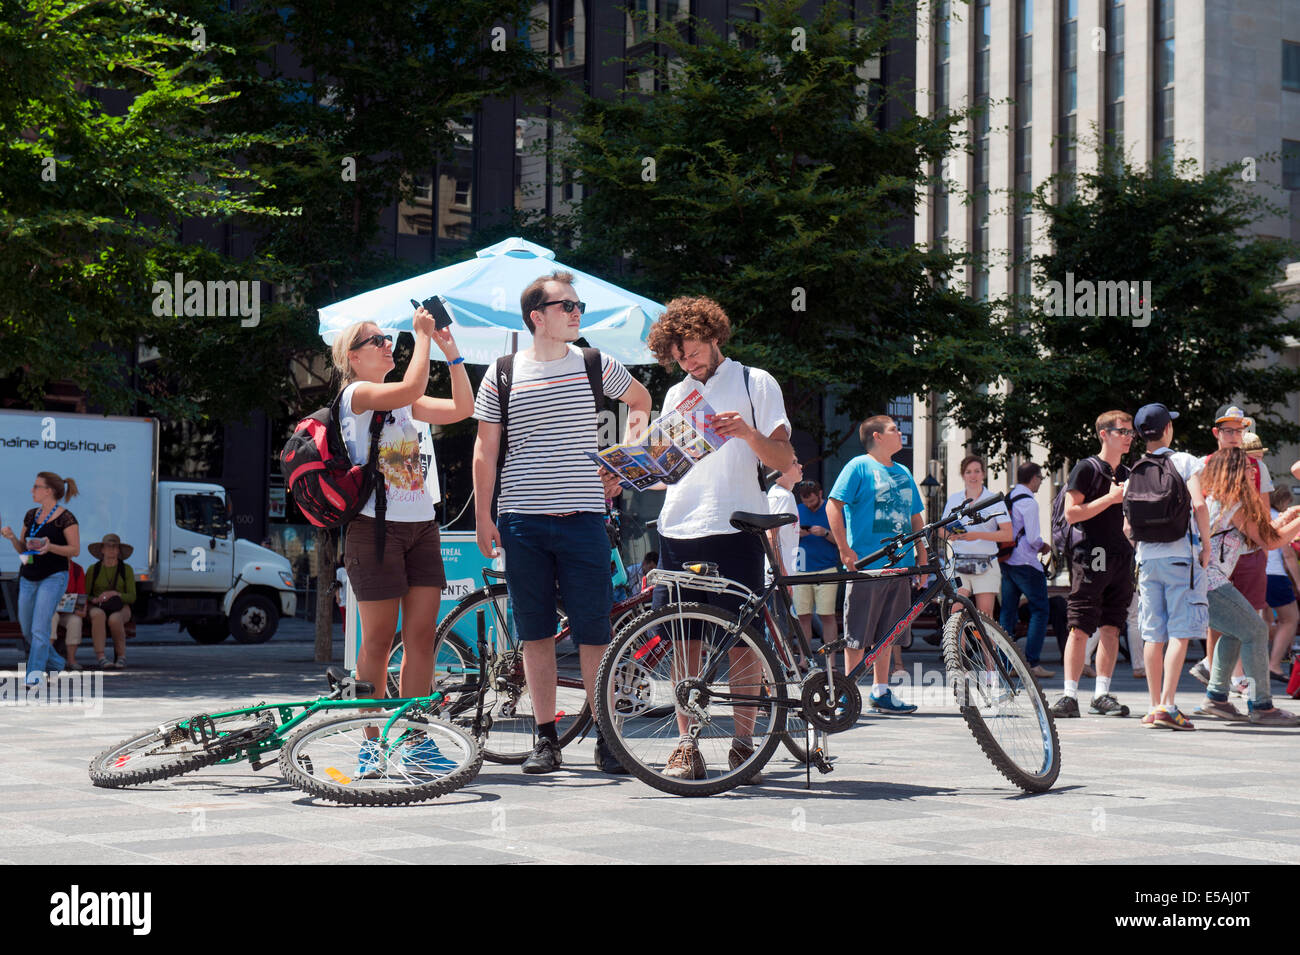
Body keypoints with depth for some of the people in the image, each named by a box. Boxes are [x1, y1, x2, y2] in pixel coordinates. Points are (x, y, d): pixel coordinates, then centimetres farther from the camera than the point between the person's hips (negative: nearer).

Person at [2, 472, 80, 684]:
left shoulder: (65, 518, -9)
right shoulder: (31, 515, 11)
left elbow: (75, 549, -9)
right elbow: (23, 549, 15)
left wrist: (50, 547, -24)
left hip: (53, 577, -7)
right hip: (28, 578, 7)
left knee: (39, 628, -16)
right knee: (27, 632, 11)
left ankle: (34, 673, -11)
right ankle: (57, 665, 29)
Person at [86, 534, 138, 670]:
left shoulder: (126, 569, 6)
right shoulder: (93, 569, 8)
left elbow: (132, 597, -1)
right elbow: (85, 595, 7)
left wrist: (115, 594, -19)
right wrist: (94, 600, -16)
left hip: (120, 608, 0)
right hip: (97, 607, 0)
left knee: (114, 619, -38)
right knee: (98, 615, -38)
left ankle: (121, 657, -20)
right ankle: (100, 657, -44)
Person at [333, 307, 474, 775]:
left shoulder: (402, 403, 18)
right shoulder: (356, 394, -4)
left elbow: (462, 407, 12)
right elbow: (411, 388, -21)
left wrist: (451, 350, 8)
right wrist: (422, 335, -11)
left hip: (421, 526, 7)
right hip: (375, 525, -7)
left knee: (421, 635, 2)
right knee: (379, 639, -2)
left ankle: (416, 742, 6)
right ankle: (372, 743, 6)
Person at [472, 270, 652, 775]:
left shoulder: (596, 366, 6)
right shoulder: (503, 373, 4)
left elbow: (640, 401, 24)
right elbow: (485, 451, 8)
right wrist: (483, 518, 2)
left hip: (583, 519, 0)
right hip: (522, 520, 0)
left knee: (593, 632, -3)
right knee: (536, 633, 4)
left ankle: (606, 738, 5)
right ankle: (546, 738, 11)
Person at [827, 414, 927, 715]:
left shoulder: (903, 473, 17)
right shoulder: (859, 467, -3)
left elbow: (915, 517, 23)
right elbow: (833, 507, -7)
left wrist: (921, 557, 15)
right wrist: (845, 550, -14)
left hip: (900, 566, 6)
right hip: (866, 566, -6)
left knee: (886, 634, 10)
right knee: (858, 636, -3)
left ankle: (881, 693, 15)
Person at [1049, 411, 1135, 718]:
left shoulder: (1127, 474, 18)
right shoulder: (1087, 468, -2)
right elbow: (1071, 513, -11)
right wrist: (1110, 498, -14)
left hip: (1120, 558, 6)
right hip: (1090, 556, -6)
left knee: (1111, 629, 5)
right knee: (1080, 628, -8)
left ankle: (1102, 695, 9)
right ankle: (1070, 695, -7)